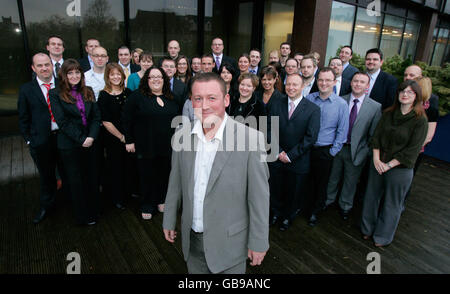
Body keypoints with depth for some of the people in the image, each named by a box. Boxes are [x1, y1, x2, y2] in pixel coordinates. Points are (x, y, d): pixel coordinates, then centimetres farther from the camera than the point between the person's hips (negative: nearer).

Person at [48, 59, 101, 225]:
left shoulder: (88, 92, 9)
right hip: (69, 146, -3)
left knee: (92, 179, 10)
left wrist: (91, 137, -11)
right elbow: (63, 122, -10)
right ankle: (82, 217, 24)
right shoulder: (56, 94, -3)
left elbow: (96, 117, 3)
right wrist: (81, 139, -15)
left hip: (90, 143, 4)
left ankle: (93, 213, 28)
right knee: (76, 182, 8)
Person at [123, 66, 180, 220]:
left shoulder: (171, 98, 11)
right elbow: (127, 120, -4)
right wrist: (129, 141, -7)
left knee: (164, 175, 13)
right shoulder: (137, 96, -3)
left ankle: (161, 201, 31)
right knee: (147, 177, 6)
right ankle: (147, 206, 21)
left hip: (167, 146, 4)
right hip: (146, 146, -4)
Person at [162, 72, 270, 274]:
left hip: (229, 242, -4)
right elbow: (175, 183, 5)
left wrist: (259, 242, -9)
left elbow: (259, 197, -14)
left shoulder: (251, 138, -20)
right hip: (192, 239, 4)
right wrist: (169, 220, 12)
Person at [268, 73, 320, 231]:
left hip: (298, 161, -2)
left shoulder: (313, 109, -8)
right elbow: (270, 130, 0)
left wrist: (290, 155, -14)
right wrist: (278, 151, -9)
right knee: (275, 189, 16)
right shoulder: (277, 104, 1)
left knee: (294, 192, 15)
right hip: (276, 159, 2)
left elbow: (311, 137, -13)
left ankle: (288, 216, 41)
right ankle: (276, 212, 43)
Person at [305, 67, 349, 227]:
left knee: (321, 183, 12)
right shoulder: (309, 99, -1)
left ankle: (316, 212, 32)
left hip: (325, 151, -1)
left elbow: (342, 131, -2)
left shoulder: (341, 104, -6)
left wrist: (333, 152, -4)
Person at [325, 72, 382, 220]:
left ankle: (345, 206, 40)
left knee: (350, 181, 16)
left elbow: (374, 134, -5)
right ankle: (328, 201, 42)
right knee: (332, 178, 18)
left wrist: (368, 153, -6)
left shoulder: (375, 107, -7)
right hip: (337, 147, 1)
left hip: (357, 151, -1)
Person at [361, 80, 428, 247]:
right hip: (378, 164, 4)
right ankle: (368, 229, 37)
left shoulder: (420, 120, -11)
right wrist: (376, 159, -9)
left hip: (400, 169, -4)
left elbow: (412, 150, -13)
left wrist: (388, 165, -14)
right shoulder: (388, 114, 3)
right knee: (371, 197, 16)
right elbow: (376, 136, 3)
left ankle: (383, 236, 33)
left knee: (392, 204, 12)